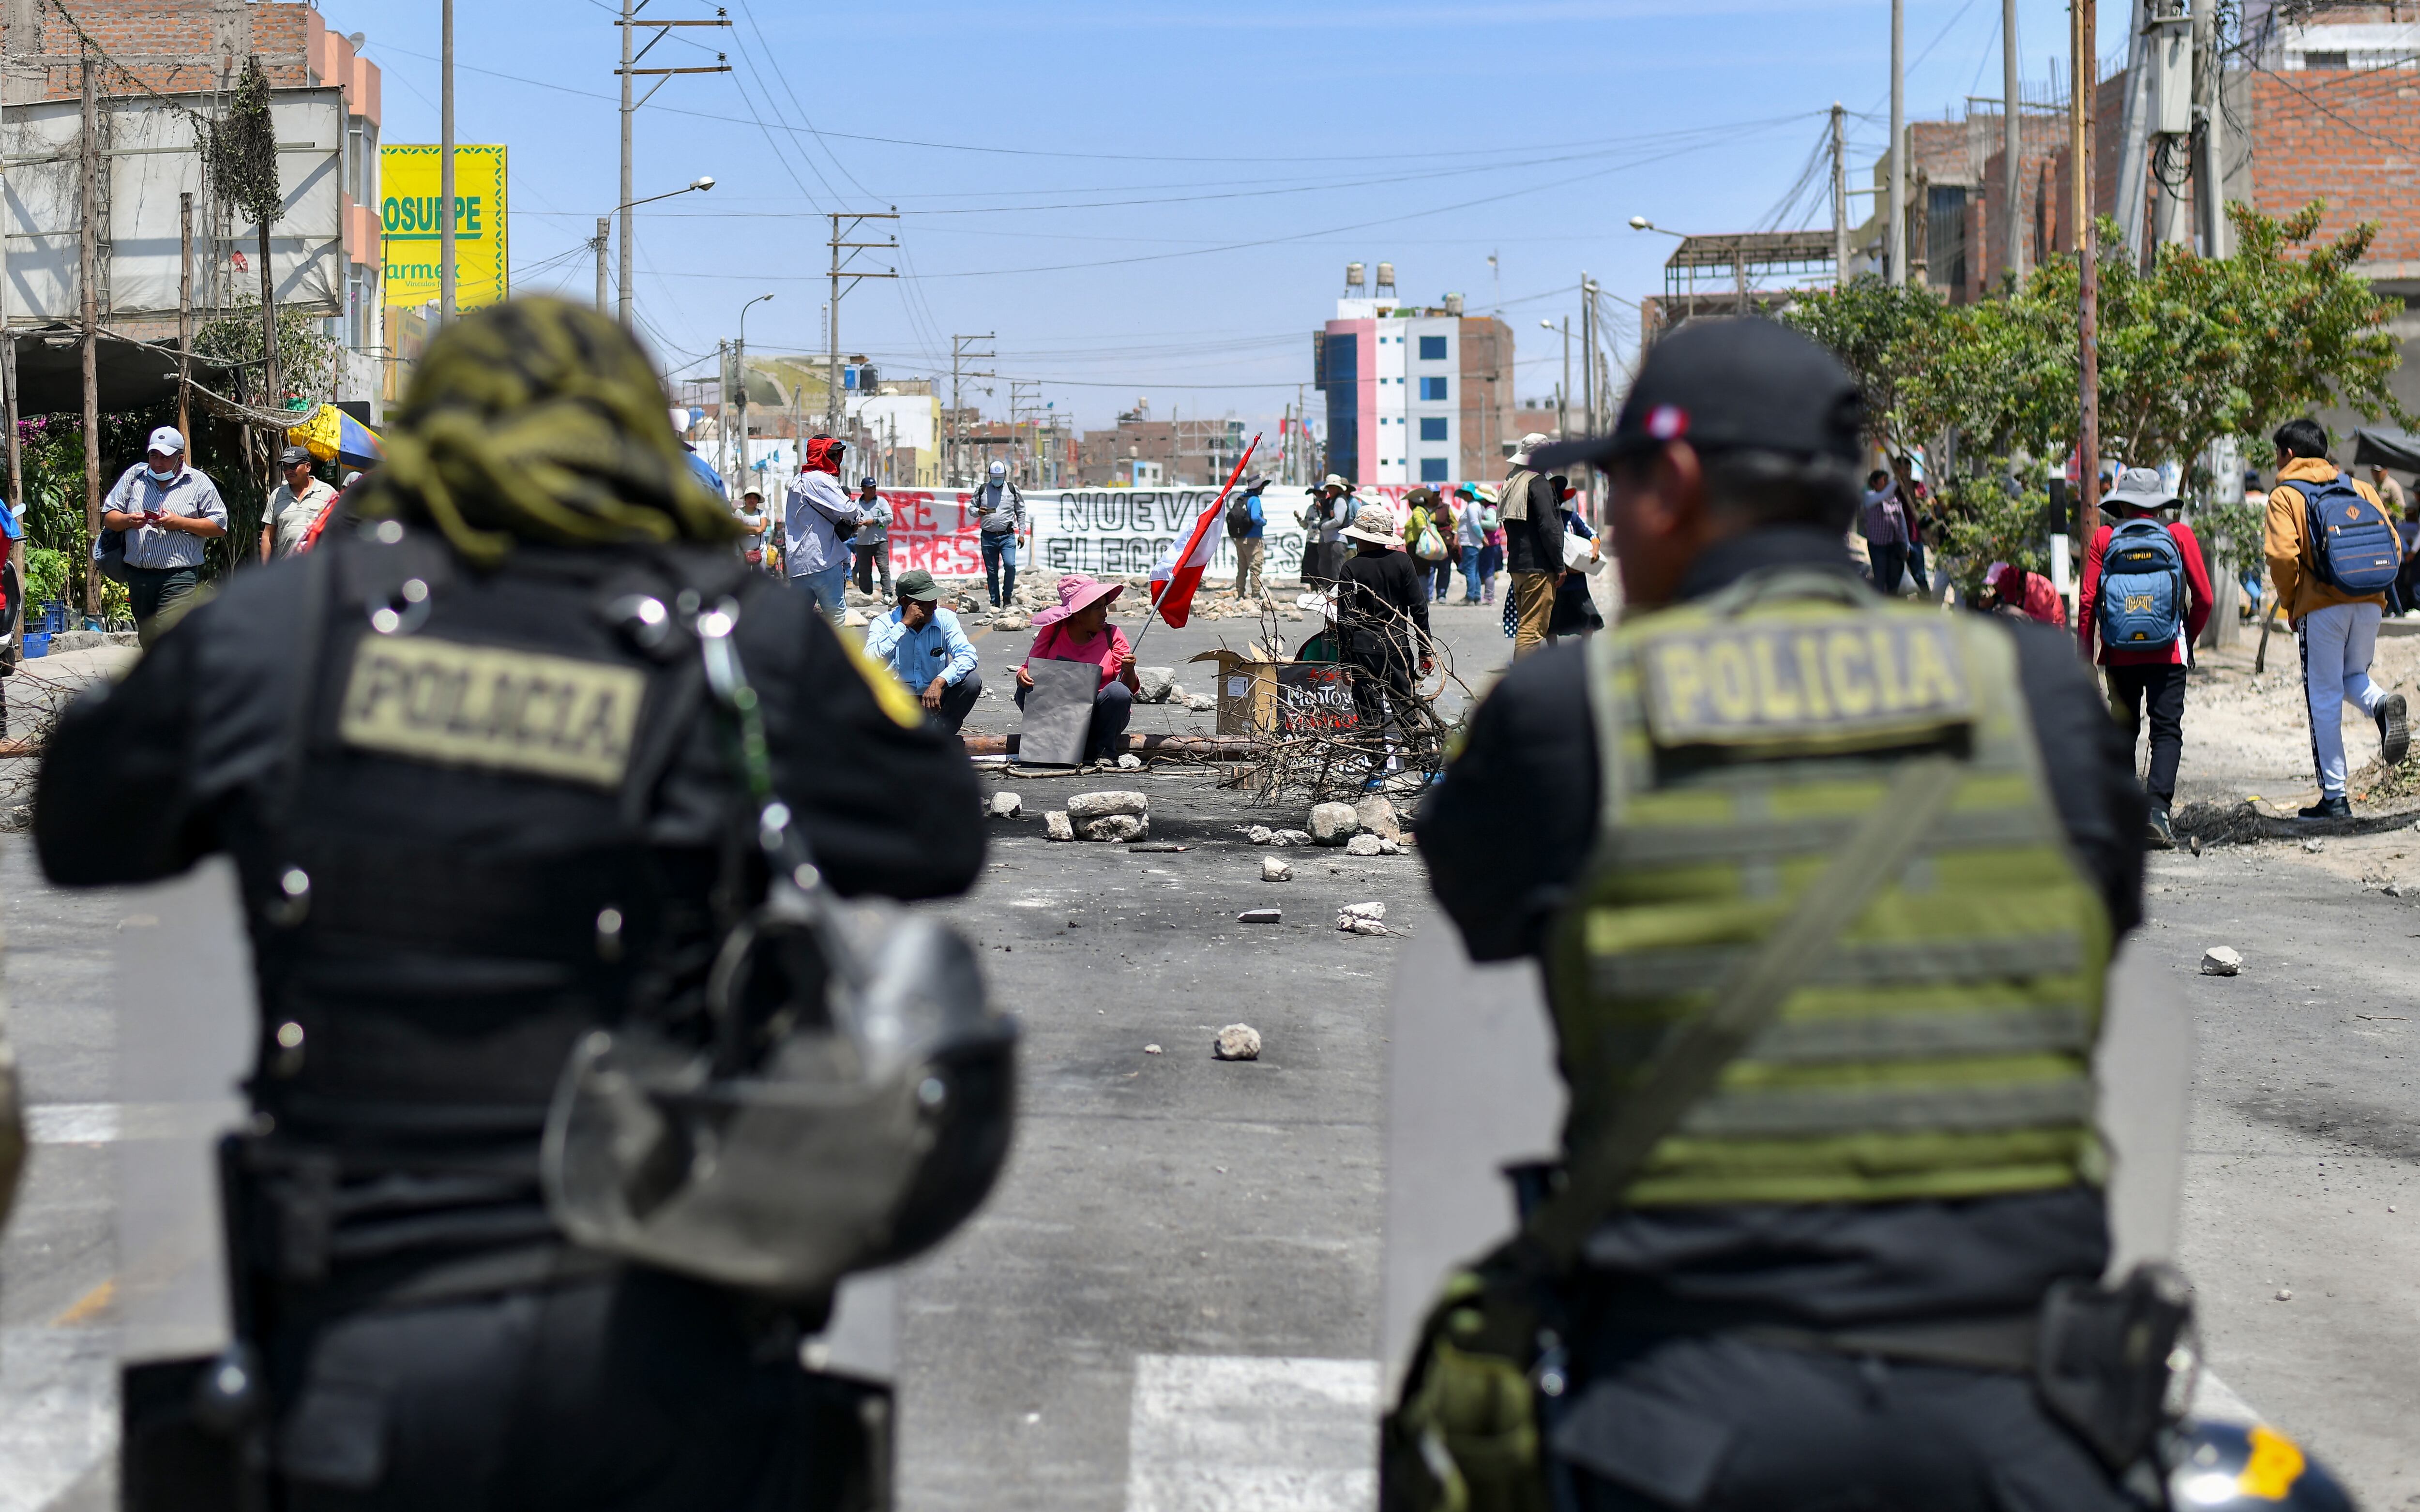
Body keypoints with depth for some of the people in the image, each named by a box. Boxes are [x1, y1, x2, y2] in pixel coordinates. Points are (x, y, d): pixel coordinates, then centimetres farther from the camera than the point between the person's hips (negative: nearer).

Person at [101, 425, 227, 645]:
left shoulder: (199, 482, 3)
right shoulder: (134, 476, 14)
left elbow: (220, 526, 0)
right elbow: (108, 517, 15)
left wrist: (180, 523, -12)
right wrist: (128, 520, -8)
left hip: (178, 578, -5)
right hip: (138, 575, 5)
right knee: (147, 641, 11)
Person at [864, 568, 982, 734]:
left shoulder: (945, 619, -2)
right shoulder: (884, 624, -8)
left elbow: (968, 655, -17)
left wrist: (939, 682, -34)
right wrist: (904, 625, -25)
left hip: (934, 698, 2)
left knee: (972, 681, -24)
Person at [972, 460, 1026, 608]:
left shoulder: (1013, 490, 6)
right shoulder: (982, 490, 6)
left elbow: (1021, 512, 12)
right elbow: (972, 508, 16)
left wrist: (1021, 533, 7)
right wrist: (978, 512, -9)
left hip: (1007, 536, -1)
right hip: (988, 537, 1)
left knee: (1010, 565, -19)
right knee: (991, 571, 5)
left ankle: (1007, 596, 0)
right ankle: (995, 602, 14)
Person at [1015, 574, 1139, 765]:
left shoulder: (1112, 635, 0)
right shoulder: (1052, 631, 1)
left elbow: (1130, 688, -3)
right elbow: (1031, 667, 4)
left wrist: (1129, 671, -26)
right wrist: (1023, 675, -20)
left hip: (1098, 717, -1)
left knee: (1117, 692, -31)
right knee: (1026, 692, -24)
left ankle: (1104, 753, -9)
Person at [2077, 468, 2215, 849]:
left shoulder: (2103, 539, 3)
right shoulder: (2179, 535, 3)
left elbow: (2087, 601, -1)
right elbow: (2204, 598, 2)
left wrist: (2085, 657, 5)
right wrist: (2189, 639, 18)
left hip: (2119, 656, 1)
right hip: (2168, 654, -1)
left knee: (2123, 731, 14)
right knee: (2167, 731, -1)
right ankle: (2157, 807, -20)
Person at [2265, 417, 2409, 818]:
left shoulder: (2285, 495, 1)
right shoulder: (2360, 489, 14)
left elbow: (2283, 556, -14)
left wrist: (2289, 603, 0)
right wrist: (2374, 589, 17)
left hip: (2321, 608, -4)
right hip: (2369, 603, 4)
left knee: (2325, 699, 2)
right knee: (2353, 677, 23)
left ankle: (2334, 796, 2)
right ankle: (2383, 705, -13)